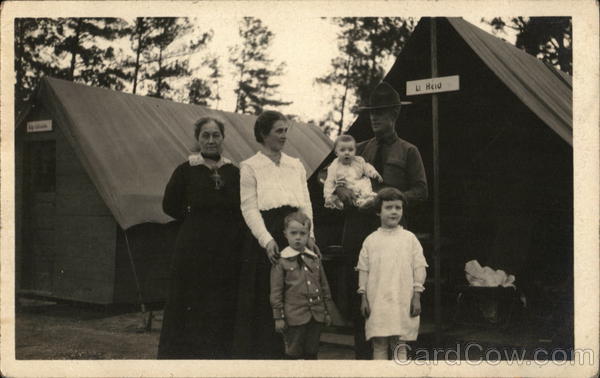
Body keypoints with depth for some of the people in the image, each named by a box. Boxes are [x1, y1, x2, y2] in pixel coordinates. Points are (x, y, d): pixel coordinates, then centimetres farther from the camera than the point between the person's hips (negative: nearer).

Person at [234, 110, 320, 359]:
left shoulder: (296, 165, 15)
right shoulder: (250, 167, 1)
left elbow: (306, 203, 11)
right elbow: (249, 208, -6)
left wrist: (309, 235, -3)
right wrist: (267, 241, -17)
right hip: (265, 238, -4)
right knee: (263, 299, -1)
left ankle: (287, 352, 11)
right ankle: (260, 352, 8)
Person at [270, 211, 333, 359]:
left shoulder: (315, 259, 10)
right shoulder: (281, 262, -4)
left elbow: (324, 286, 16)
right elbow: (276, 292, -4)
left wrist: (327, 311, 15)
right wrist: (278, 317, -6)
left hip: (316, 315, 4)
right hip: (294, 316, -4)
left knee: (312, 353, 12)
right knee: (293, 353, 4)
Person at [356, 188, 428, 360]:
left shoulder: (409, 238, 5)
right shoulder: (371, 240, 6)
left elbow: (419, 268, 3)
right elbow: (364, 270, 7)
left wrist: (417, 297, -3)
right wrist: (363, 298, 1)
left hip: (403, 302, 0)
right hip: (377, 302, 0)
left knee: (400, 346, 4)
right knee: (379, 345, 3)